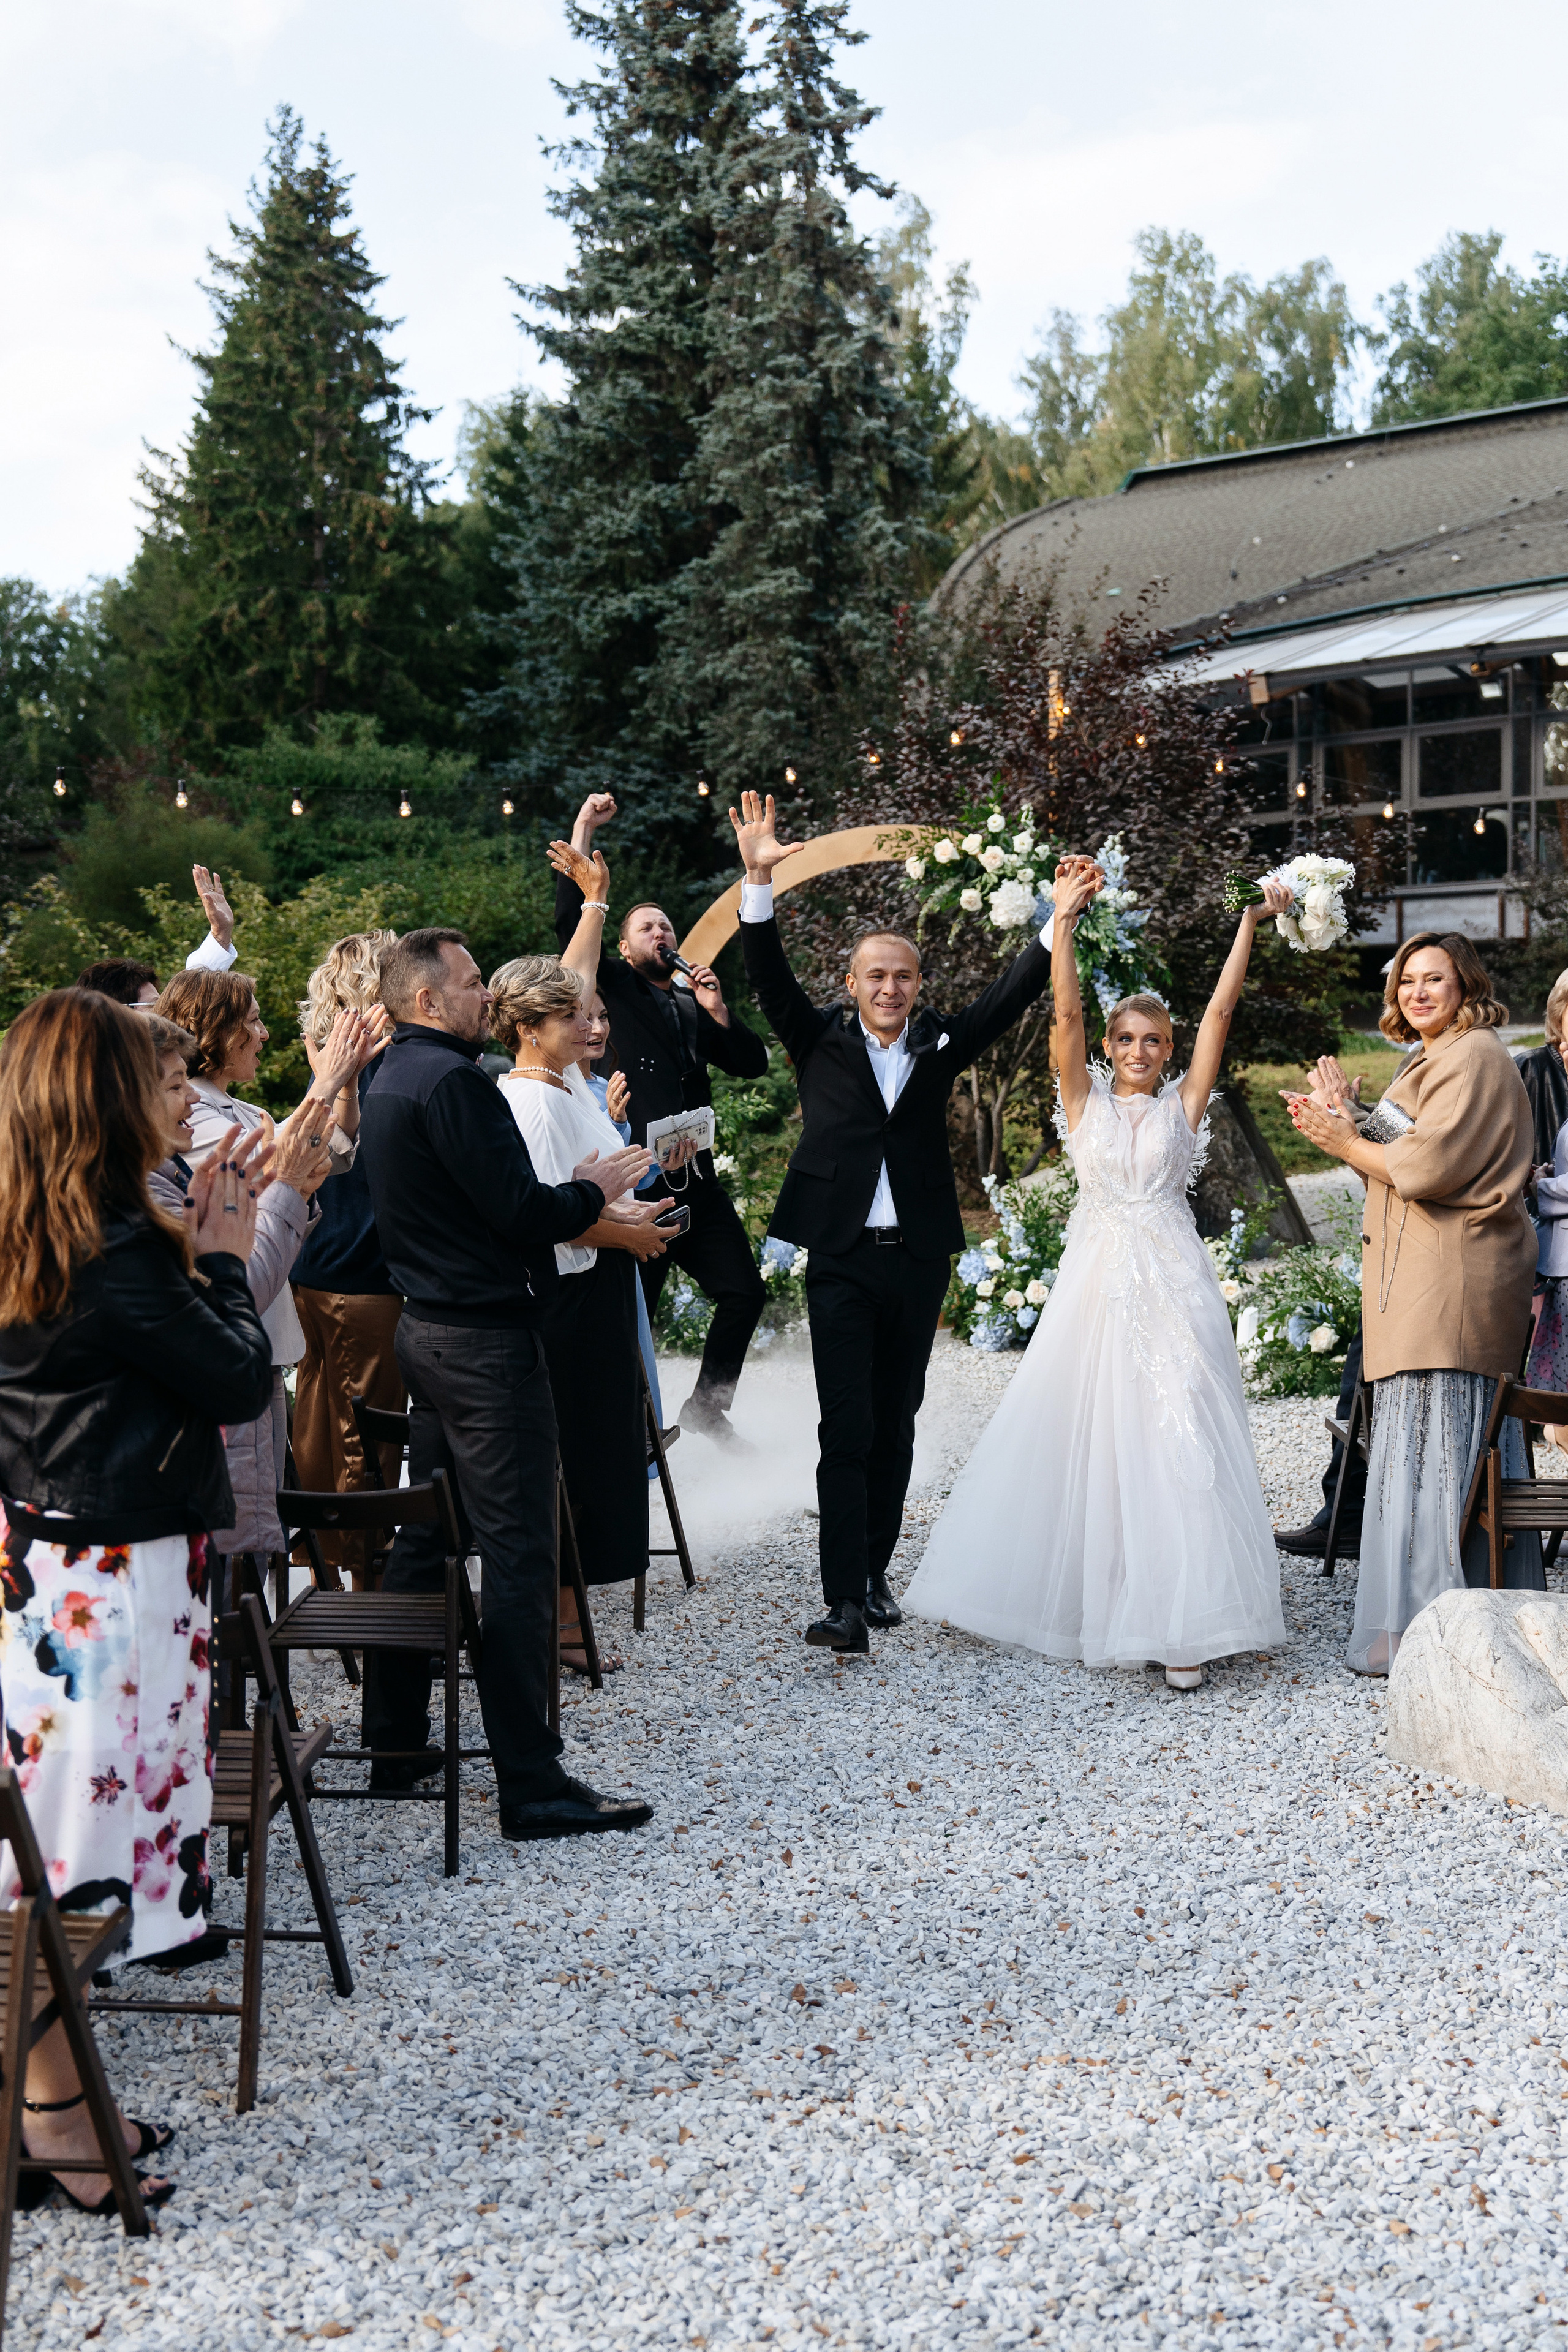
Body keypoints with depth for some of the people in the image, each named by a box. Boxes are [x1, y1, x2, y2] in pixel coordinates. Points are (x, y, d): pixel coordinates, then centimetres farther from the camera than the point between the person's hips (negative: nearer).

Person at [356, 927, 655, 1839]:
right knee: (519, 1558, -7)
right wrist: (592, 1190, -4)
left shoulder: (393, 1080, 15)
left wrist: (567, 1193, 12)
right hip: (487, 1341, -10)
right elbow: (521, 1213, -21)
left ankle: (397, 1742, 26)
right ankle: (532, 1781, -3)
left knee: (426, 1537, 17)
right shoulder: (452, 1079, -17)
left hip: (428, 1332, 11)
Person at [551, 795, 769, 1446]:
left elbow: (753, 1061, 14)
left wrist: (717, 1012, 0)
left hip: (695, 1177, 6)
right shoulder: (614, 988, 6)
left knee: (744, 1292, 6)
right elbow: (570, 923, -6)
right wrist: (583, 829, -6)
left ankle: (708, 1403, 23)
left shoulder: (693, 1008, 21)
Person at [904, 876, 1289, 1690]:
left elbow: (1220, 1011, 4)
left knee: (1175, 1440, -7)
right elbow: (1066, 1015, -3)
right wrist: (1064, 923, -12)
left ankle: (1180, 1621, -7)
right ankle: (1089, 1592, 21)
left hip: (1171, 1286, -1)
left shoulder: (1183, 1104, 7)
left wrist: (1250, 923, 1)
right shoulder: (1086, 1100, 8)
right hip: (1097, 1284, 1)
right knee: (1084, 1433, 5)